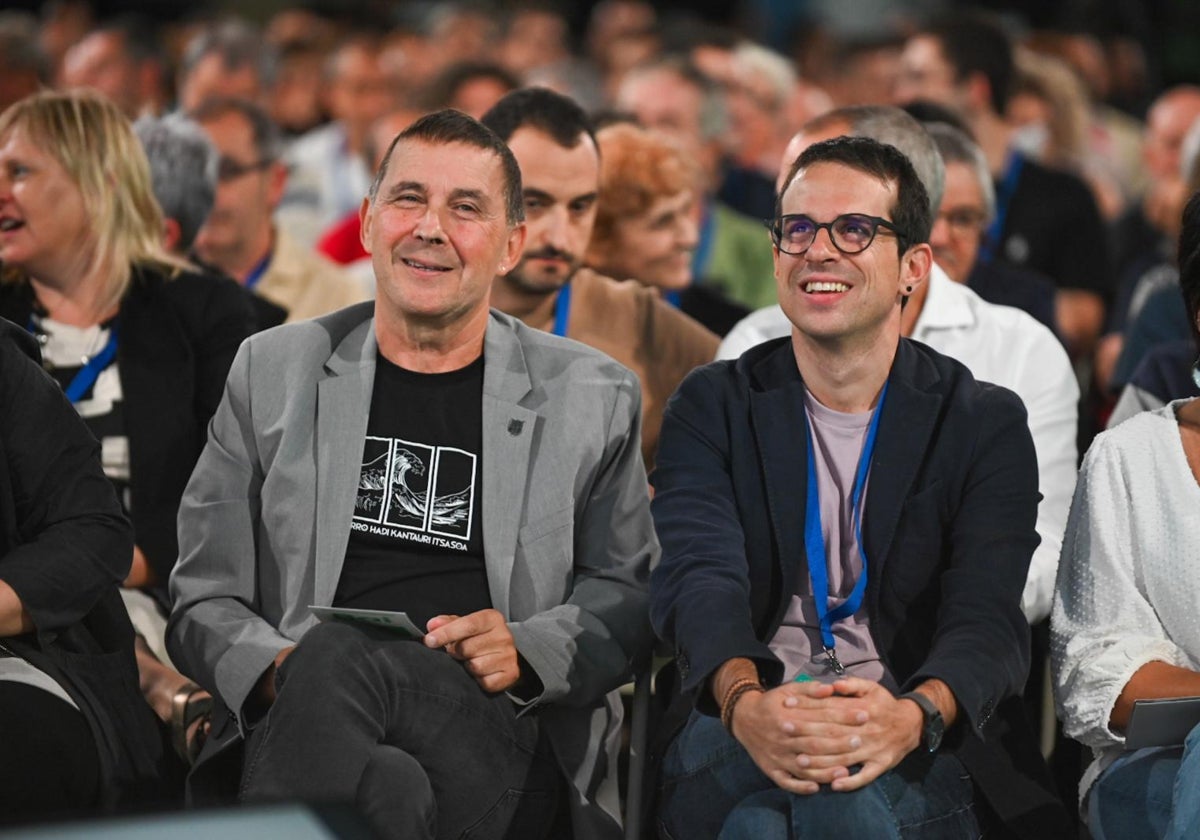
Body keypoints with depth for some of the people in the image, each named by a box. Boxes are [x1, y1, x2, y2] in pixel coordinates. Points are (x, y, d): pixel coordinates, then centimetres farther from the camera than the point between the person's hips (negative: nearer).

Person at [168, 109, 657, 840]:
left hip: (498, 727, -1)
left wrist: (526, 654, -8)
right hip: (302, 717, 1)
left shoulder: (593, 395, 16)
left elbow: (628, 597, 14)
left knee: (337, 659, -36)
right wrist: (276, 669, -9)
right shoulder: (273, 371, 18)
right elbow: (204, 599, 14)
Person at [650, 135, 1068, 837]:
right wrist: (745, 702, -32)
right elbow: (701, 576, -8)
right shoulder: (713, 407, 10)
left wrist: (913, 715, -32)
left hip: (915, 750, -1)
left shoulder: (986, 424, 7)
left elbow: (988, 616, -7)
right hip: (744, 733, 1)